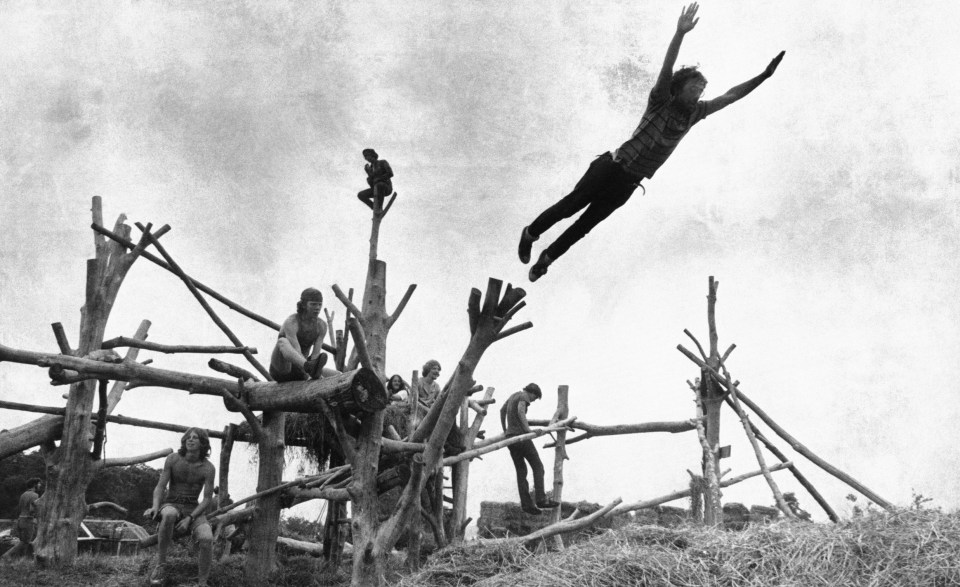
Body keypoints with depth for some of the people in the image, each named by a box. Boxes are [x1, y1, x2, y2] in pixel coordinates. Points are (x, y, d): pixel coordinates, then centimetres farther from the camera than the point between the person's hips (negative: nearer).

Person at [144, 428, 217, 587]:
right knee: (169, 515, -42)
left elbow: (208, 499, -8)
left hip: (194, 510, 0)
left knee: (206, 538, -34)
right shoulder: (173, 459, -5)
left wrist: (189, 519, -22)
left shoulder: (208, 468, -7)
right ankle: (160, 565, -31)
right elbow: (160, 487, -6)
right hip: (171, 506, 0)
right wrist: (155, 506, -27)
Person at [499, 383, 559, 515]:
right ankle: (541, 500, -7)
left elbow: (502, 410, 36)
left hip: (510, 438, 8)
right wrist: (527, 428, -29)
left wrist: (505, 430, 44)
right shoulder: (524, 396, -6)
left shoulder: (514, 395, 21)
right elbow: (520, 410, -26)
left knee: (521, 471, 7)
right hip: (521, 436, -8)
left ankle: (526, 504, 0)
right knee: (538, 466, -1)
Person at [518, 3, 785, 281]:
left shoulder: (695, 113, 7)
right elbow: (667, 68, -24)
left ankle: (547, 258, 22)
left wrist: (764, 76, 2)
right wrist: (680, 33, -38)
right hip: (612, 167, -5)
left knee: (586, 224, 8)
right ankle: (530, 233, 23)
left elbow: (730, 95, 9)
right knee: (571, 205, -1)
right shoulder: (661, 101, -8)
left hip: (628, 183, 5)